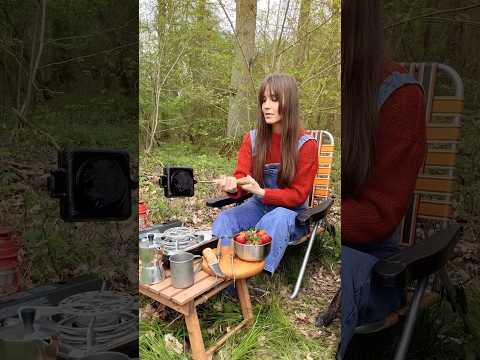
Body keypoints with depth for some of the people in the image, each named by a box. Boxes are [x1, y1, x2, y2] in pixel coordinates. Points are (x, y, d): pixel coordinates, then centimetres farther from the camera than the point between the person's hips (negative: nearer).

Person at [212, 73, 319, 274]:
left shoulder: (306, 145, -12)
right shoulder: (252, 138, -1)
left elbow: (298, 195, -10)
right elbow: (241, 178, -6)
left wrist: (261, 192, -27)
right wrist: (232, 186, -33)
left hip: (291, 211, -3)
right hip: (259, 206, 4)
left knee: (277, 219, -37)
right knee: (224, 219, -25)